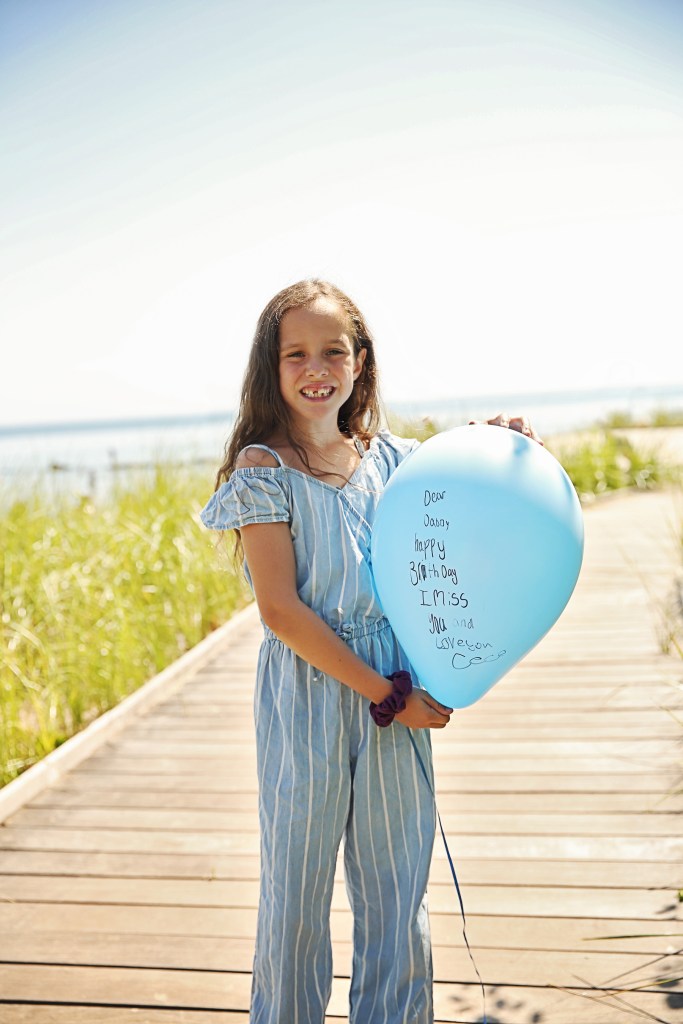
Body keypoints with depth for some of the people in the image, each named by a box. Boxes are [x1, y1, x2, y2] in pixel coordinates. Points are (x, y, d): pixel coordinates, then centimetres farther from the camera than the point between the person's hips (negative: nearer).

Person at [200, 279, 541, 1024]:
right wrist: (388, 695, -13)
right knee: (297, 892, 10)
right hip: (306, 696, -3)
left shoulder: (391, 457, 4)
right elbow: (280, 610, -13)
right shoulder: (264, 467, -7)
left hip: (396, 695, 4)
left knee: (397, 893, 13)